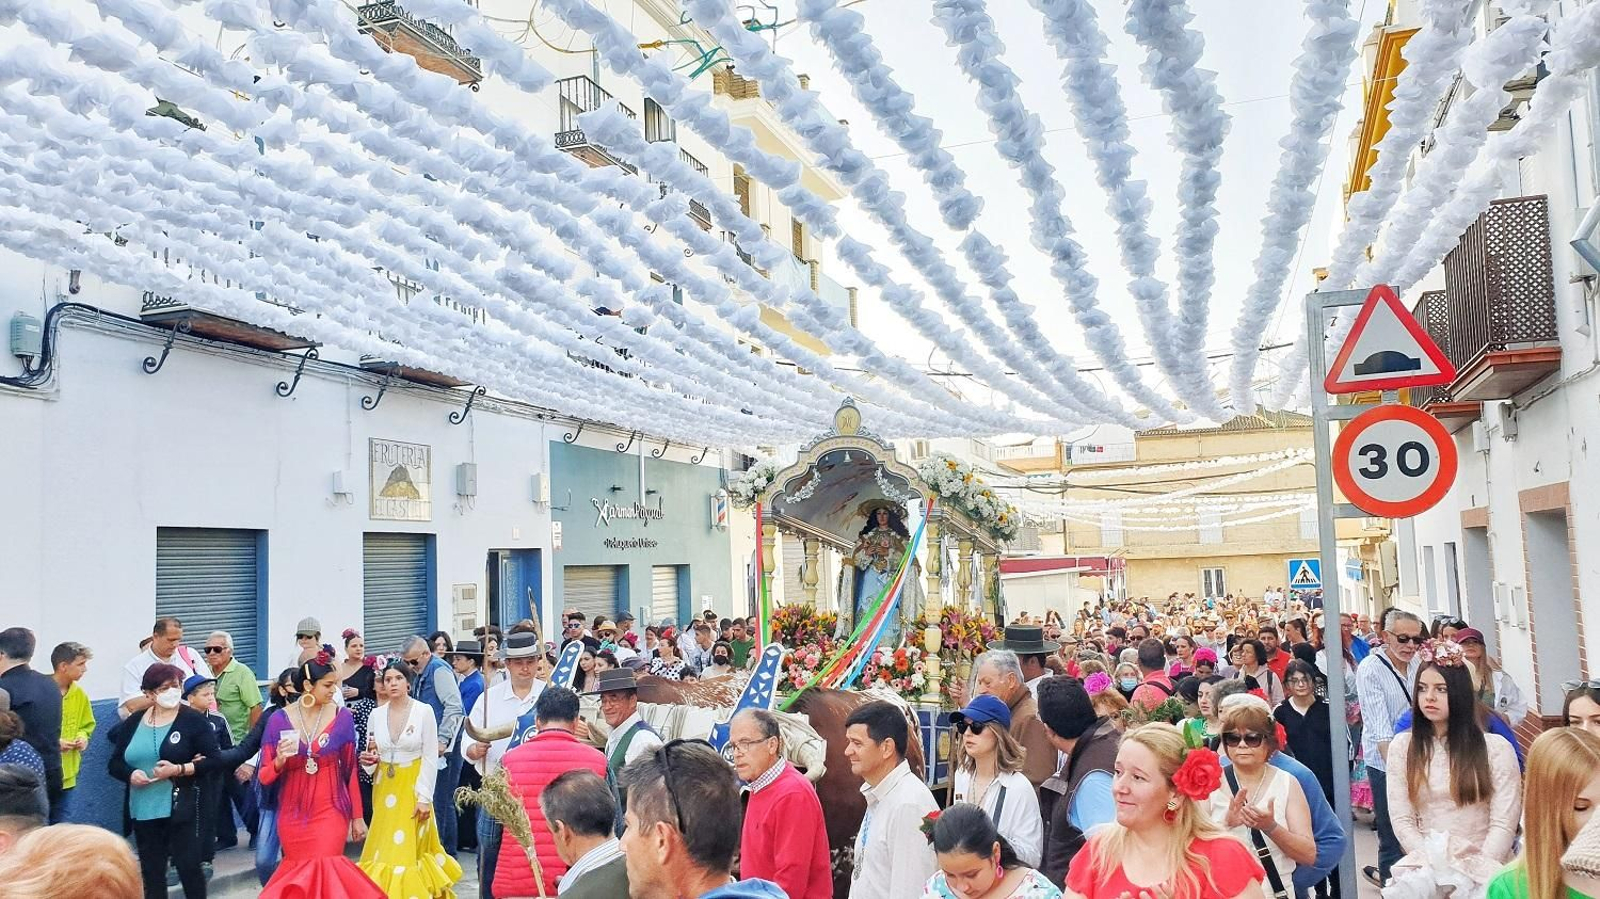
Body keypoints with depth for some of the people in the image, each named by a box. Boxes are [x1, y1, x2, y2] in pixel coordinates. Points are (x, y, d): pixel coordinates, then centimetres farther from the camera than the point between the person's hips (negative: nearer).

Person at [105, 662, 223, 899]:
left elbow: (214, 761, -9)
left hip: (182, 809, -4)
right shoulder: (133, 723, 7)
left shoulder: (194, 720, -5)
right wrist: (130, 774, -10)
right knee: (151, 870, 11)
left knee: (188, 865, 0)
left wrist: (179, 769, -20)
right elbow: (114, 763, 11)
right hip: (143, 810, 4)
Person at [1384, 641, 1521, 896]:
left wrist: (1475, 868, -14)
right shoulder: (1402, 746, 8)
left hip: (1484, 868, 0)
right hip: (1425, 864, 1)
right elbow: (1401, 820, 3)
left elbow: (1504, 825, -3)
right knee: (1414, 883, -31)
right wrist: (1435, 863, -10)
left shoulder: (1496, 748, 3)